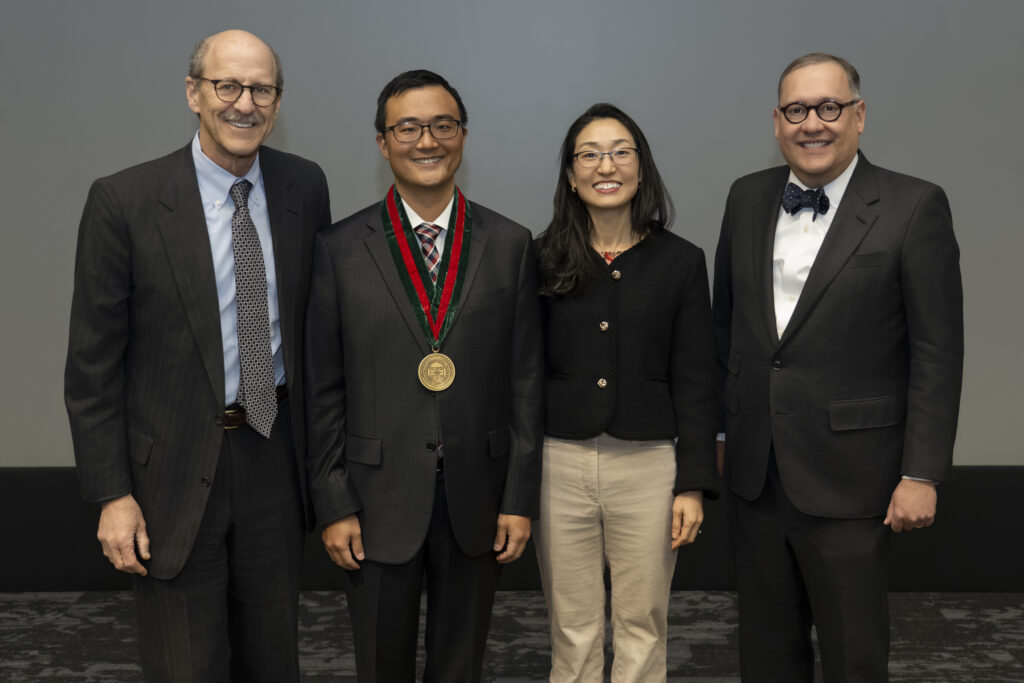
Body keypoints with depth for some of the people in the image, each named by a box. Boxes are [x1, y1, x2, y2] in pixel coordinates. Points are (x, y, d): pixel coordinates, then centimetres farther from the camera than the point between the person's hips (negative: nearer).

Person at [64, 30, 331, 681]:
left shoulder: (305, 186, 1)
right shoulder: (123, 201, -11)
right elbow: (92, 363, -8)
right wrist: (112, 493, -10)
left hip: (276, 452, 4)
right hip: (177, 463, -3)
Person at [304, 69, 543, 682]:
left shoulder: (511, 245, 1)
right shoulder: (340, 249, -3)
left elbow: (526, 380, 1)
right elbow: (324, 389, -1)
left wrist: (521, 498, -2)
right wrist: (334, 504, -4)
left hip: (476, 499, 1)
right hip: (379, 499, -1)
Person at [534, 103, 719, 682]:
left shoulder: (681, 261, 2)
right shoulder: (542, 260, 3)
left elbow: (696, 384, 1)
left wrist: (694, 484, -3)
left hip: (648, 465, 0)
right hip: (560, 464, 1)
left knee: (642, 629, 9)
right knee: (572, 632, 10)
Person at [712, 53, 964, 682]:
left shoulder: (915, 207, -8)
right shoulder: (747, 198, 7)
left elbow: (937, 354, -9)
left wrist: (922, 474, -12)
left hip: (847, 479, -4)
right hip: (754, 470, 5)